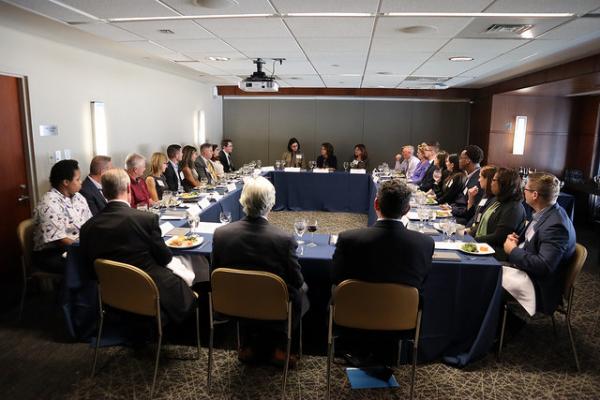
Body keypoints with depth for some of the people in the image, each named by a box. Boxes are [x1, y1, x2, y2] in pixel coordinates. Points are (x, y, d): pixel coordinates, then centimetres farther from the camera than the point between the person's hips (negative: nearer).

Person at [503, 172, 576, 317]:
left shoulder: (555, 225, -27)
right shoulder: (545, 213, 1)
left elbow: (544, 266, -30)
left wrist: (513, 251, -19)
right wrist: (517, 239, -1)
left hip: (537, 284, -9)